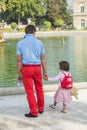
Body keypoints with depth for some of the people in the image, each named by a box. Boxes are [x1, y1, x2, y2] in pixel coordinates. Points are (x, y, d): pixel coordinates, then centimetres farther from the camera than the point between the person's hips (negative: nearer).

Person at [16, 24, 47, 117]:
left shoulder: (20, 43, -2)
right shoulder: (39, 42, 1)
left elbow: (19, 60, -5)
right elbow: (43, 59, 1)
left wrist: (19, 74, 0)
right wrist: (45, 72, 7)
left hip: (26, 68, -2)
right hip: (37, 68, 2)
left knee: (29, 91, 4)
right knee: (39, 88, 19)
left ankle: (34, 112, 8)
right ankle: (41, 108, 31)